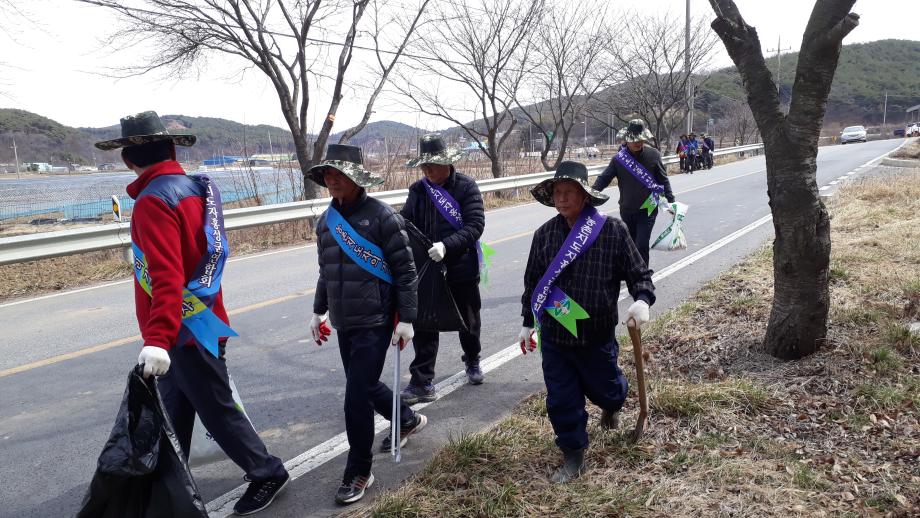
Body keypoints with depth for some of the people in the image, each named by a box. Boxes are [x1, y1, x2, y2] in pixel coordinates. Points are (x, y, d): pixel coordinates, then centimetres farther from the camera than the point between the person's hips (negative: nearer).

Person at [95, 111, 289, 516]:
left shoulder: (154, 201, -19)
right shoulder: (195, 189, 7)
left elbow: (166, 277, -30)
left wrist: (157, 339, -35)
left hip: (186, 332, -9)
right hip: (195, 326, 9)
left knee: (217, 410, 5)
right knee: (174, 414, 19)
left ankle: (267, 474, 19)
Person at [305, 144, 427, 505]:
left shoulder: (381, 215, -12)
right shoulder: (326, 221, 7)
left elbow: (405, 270, -11)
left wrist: (406, 318, -13)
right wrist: (319, 312, 20)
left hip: (375, 323, -7)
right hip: (344, 324, 7)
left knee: (356, 398, -6)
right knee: (365, 387, 19)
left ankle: (359, 472, 14)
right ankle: (409, 421, 46)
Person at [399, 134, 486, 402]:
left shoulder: (466, 186, -10)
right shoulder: (418, 190, 2)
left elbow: (475, 225, -19)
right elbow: (406, 222, 0)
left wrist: (446, 245, -31)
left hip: (462, 268, -2)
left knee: (468, 320, 17)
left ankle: (472, 362, 45)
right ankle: (421, 382, 8)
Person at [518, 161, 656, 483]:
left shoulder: (612, 230, -11)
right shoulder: (545, 234, -2)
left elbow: (638, 272, -5)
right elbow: (533, 281, 9)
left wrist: (642, 300, -25)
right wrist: (528, 322, 13)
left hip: (597, 334, -2)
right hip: (554, 336, 2)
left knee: (603, 389, 19)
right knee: (561, 400, 6)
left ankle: (612, 403, 57)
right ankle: (573, 457, 26)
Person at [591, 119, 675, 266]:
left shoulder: (653, 155, -4)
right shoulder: (619, 158, -2)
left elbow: (663, 180, 4)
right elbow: (604, 178, -5)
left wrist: (671, 202, 2)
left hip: (647, 210, -2)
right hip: (626, 210, 3)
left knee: (641, 246, -11)